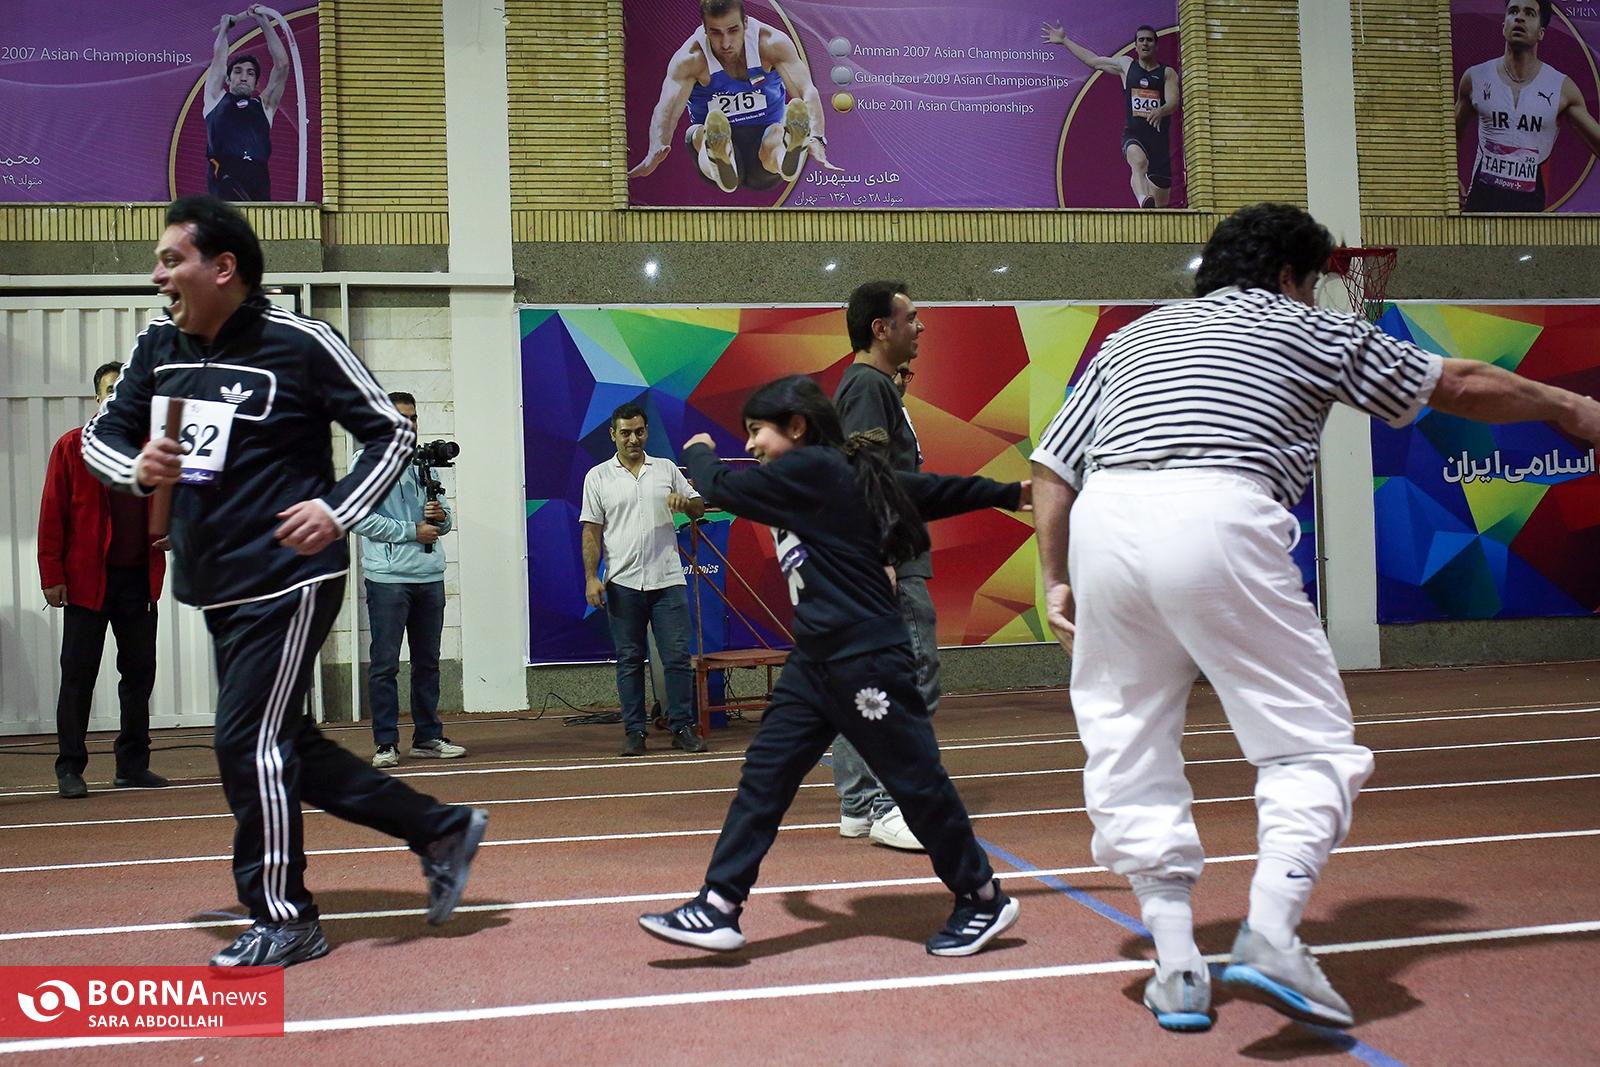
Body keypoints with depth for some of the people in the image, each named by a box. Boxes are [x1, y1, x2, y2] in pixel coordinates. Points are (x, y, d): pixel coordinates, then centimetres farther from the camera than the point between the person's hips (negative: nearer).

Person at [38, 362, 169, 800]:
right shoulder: (71, 447, 1)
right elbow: (52, 515, -1)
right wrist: (51, 575, -7)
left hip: (140, 579, 4)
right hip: (87, 579, -3)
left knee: (140, 672, 7)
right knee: (78, 674, 0)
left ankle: (133, 765, 16)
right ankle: (70, 768, 6)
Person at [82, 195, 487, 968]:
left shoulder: (301, 344, -12)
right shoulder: (159, 345, 7)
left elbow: (392, 433, -7)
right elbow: (101, 434, 13)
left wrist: (337, 510, -20)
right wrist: (136, 468, -10)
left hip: (287, 580, -8)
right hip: (214, 586, 8)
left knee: (249, 743, -6)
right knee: (284, 746, 13)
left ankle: (283, 921, 12)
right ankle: (440, 830, 24)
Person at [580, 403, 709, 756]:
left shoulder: (667, 469, 9)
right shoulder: (598, 476, 5)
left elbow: (699, 509, 14)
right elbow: (592, 531, 4)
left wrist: (685, 503, -10)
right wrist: (591, 577, -5)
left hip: (668, 580, 1)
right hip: (623, 583, -1)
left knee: (678, 657, -1)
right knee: (629, 660, 5)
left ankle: (683, 727, 7)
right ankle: (634, 732, 11)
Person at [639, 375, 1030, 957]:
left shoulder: (811, 469, -13)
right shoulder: (831, 475, 15)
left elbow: (722, 488, -8)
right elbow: (933, 489, 20)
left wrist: (698, 451, 14)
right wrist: (1010, 494, 29)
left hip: (866, 659, -10)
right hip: (816, 660, 10)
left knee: (915, 779, 2)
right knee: (764, 774, 3)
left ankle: (983, 899, 18)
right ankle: (719, 906, 5)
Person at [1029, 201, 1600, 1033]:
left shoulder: (1130, 337, 29)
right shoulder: (1313, 331, 21)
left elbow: (1052, 467, 21)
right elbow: (1460, 387, 30)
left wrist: (1056, 581, 25)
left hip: (1102, 522, 4)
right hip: (1217, 521, -4)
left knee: (1127, 749, 12)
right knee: (1309, 740, 7)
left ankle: (1177, 969, 12)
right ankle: (1270, 933, -8)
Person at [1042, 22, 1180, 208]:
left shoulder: (1167, 73, 8)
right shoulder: (1126, 65, 14)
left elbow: (1173, 103, -7)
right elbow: (1093, 60, 24)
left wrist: (1160, 111, -31)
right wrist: (1064, 40, 31)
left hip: (1159, 137, 1)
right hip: (1133, 134, -1)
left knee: (1161, 204, -1)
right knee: (1138, 161, -38)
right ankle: (1144, 201, -64)